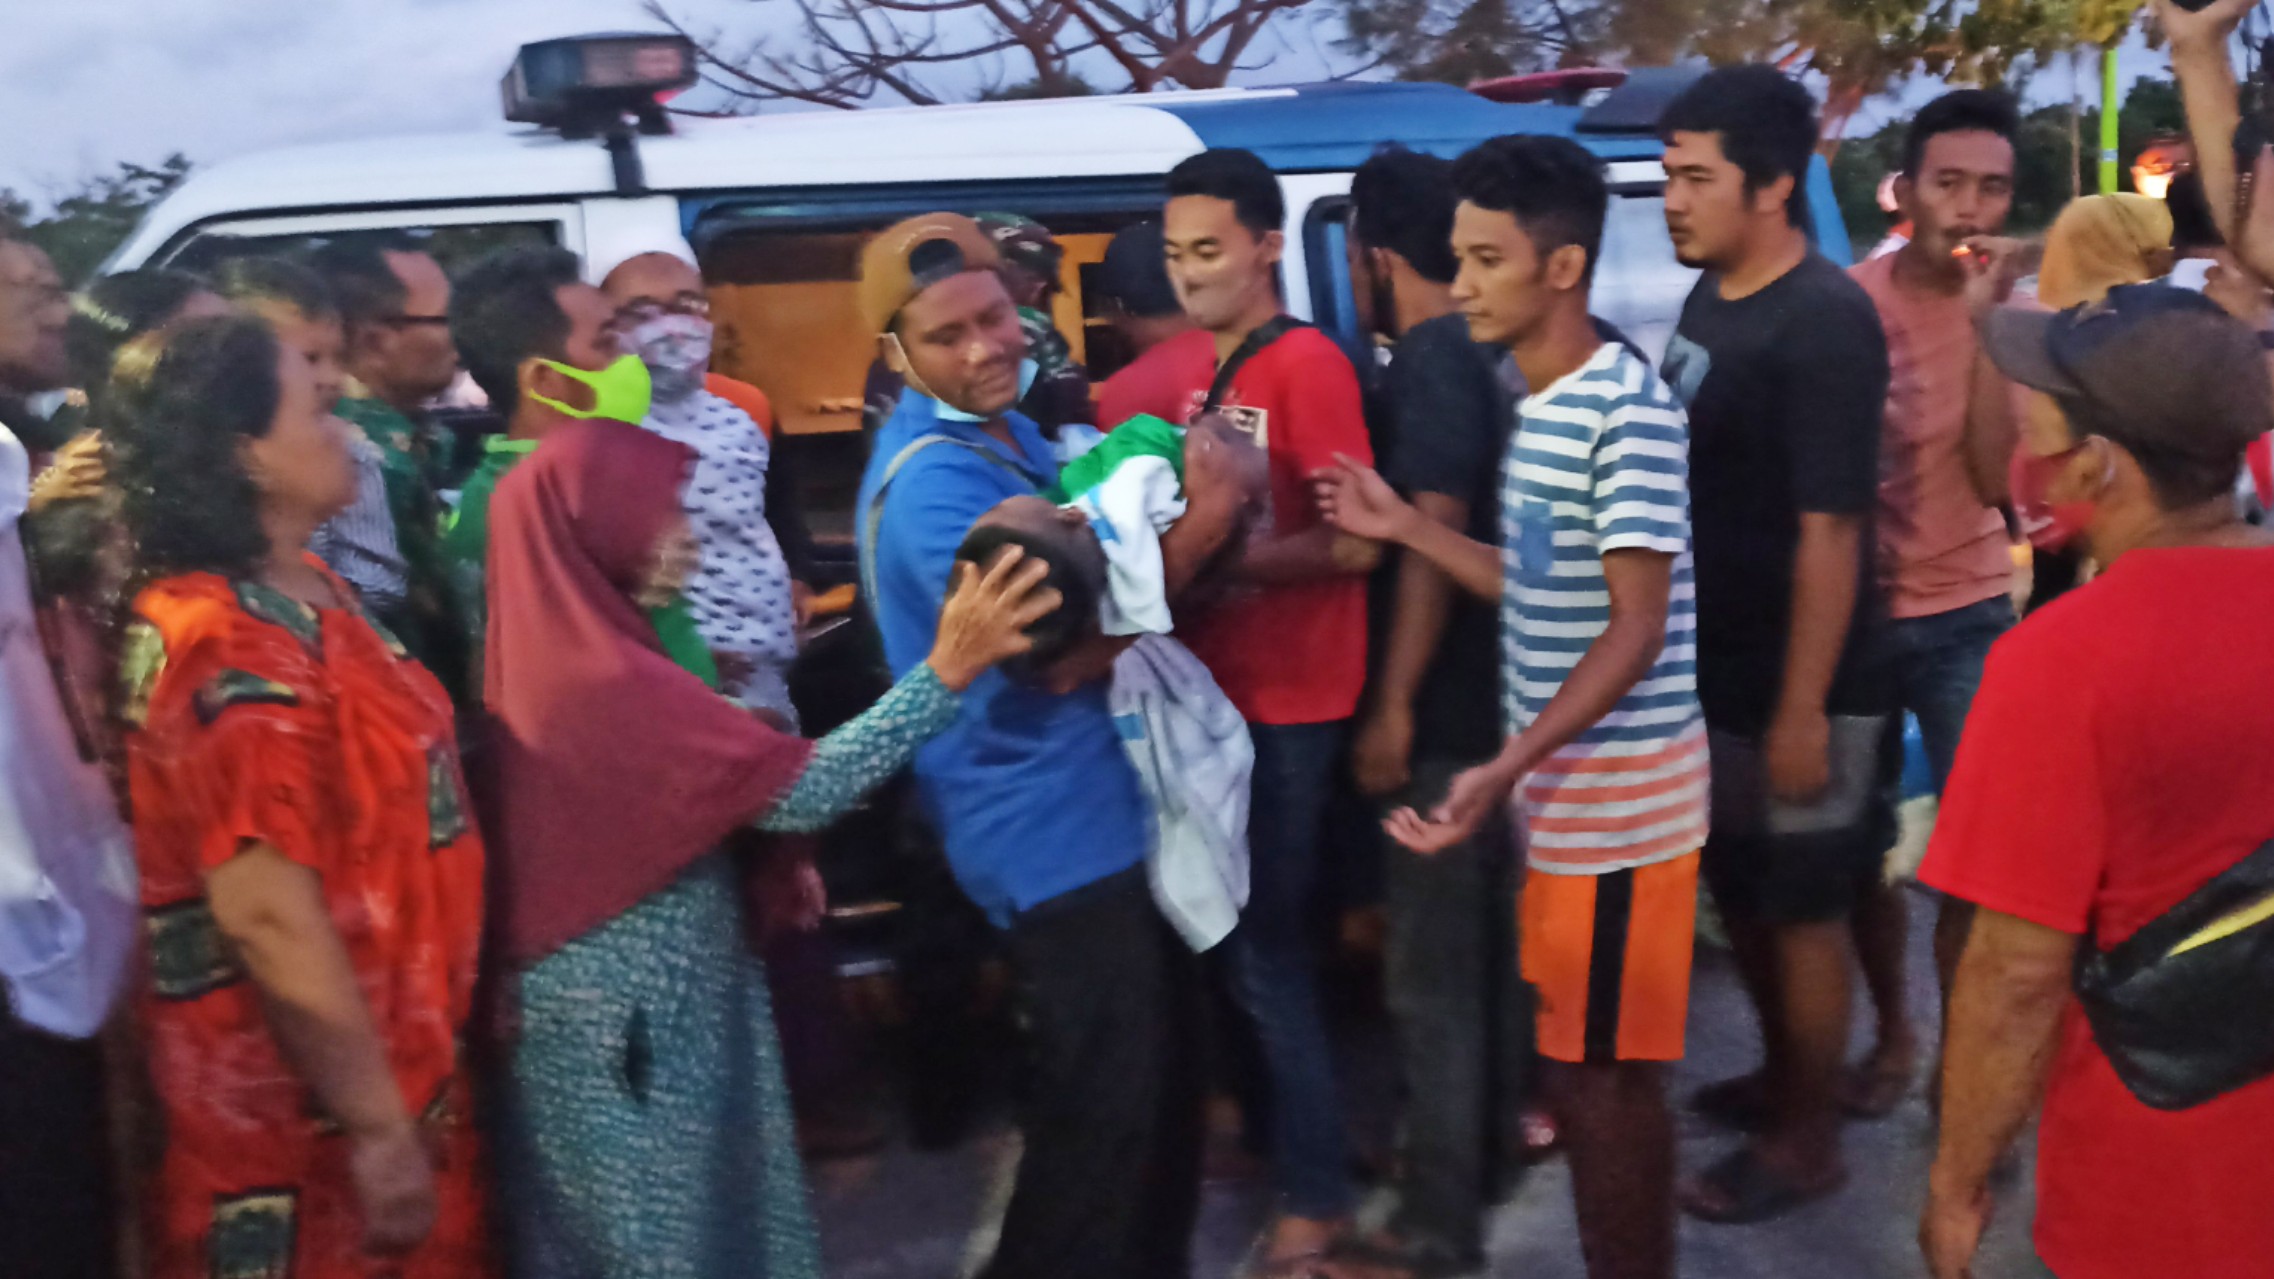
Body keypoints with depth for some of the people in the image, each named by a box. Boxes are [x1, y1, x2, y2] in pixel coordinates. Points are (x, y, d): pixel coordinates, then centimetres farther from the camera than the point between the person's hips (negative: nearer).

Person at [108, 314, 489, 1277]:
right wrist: (379, 1127, -23)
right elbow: (266, 914, -28)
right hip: (310, 1110, -9)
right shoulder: (234, 647, -24)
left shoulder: (302, 587, 6)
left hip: (386, 1057, 9)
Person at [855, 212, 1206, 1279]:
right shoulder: (934, 480, -22)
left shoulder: (1005, 432, 10)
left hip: (1105, 805, 10)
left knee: (1164, 1075, 22)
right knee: (1103, 1105, -1)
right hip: (1056, 831, -10)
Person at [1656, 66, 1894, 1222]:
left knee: (1803, 912, 6)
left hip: (1795, 686, -8)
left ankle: (1807, 1141, 22)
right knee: (1739, 891, 20)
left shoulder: (1824, 323, -20)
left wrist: (1802, 710, -22)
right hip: (1716, 667, 8)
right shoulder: (1711, 296, 7)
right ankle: (1781, 1076, 40)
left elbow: (1830, 531, -22)